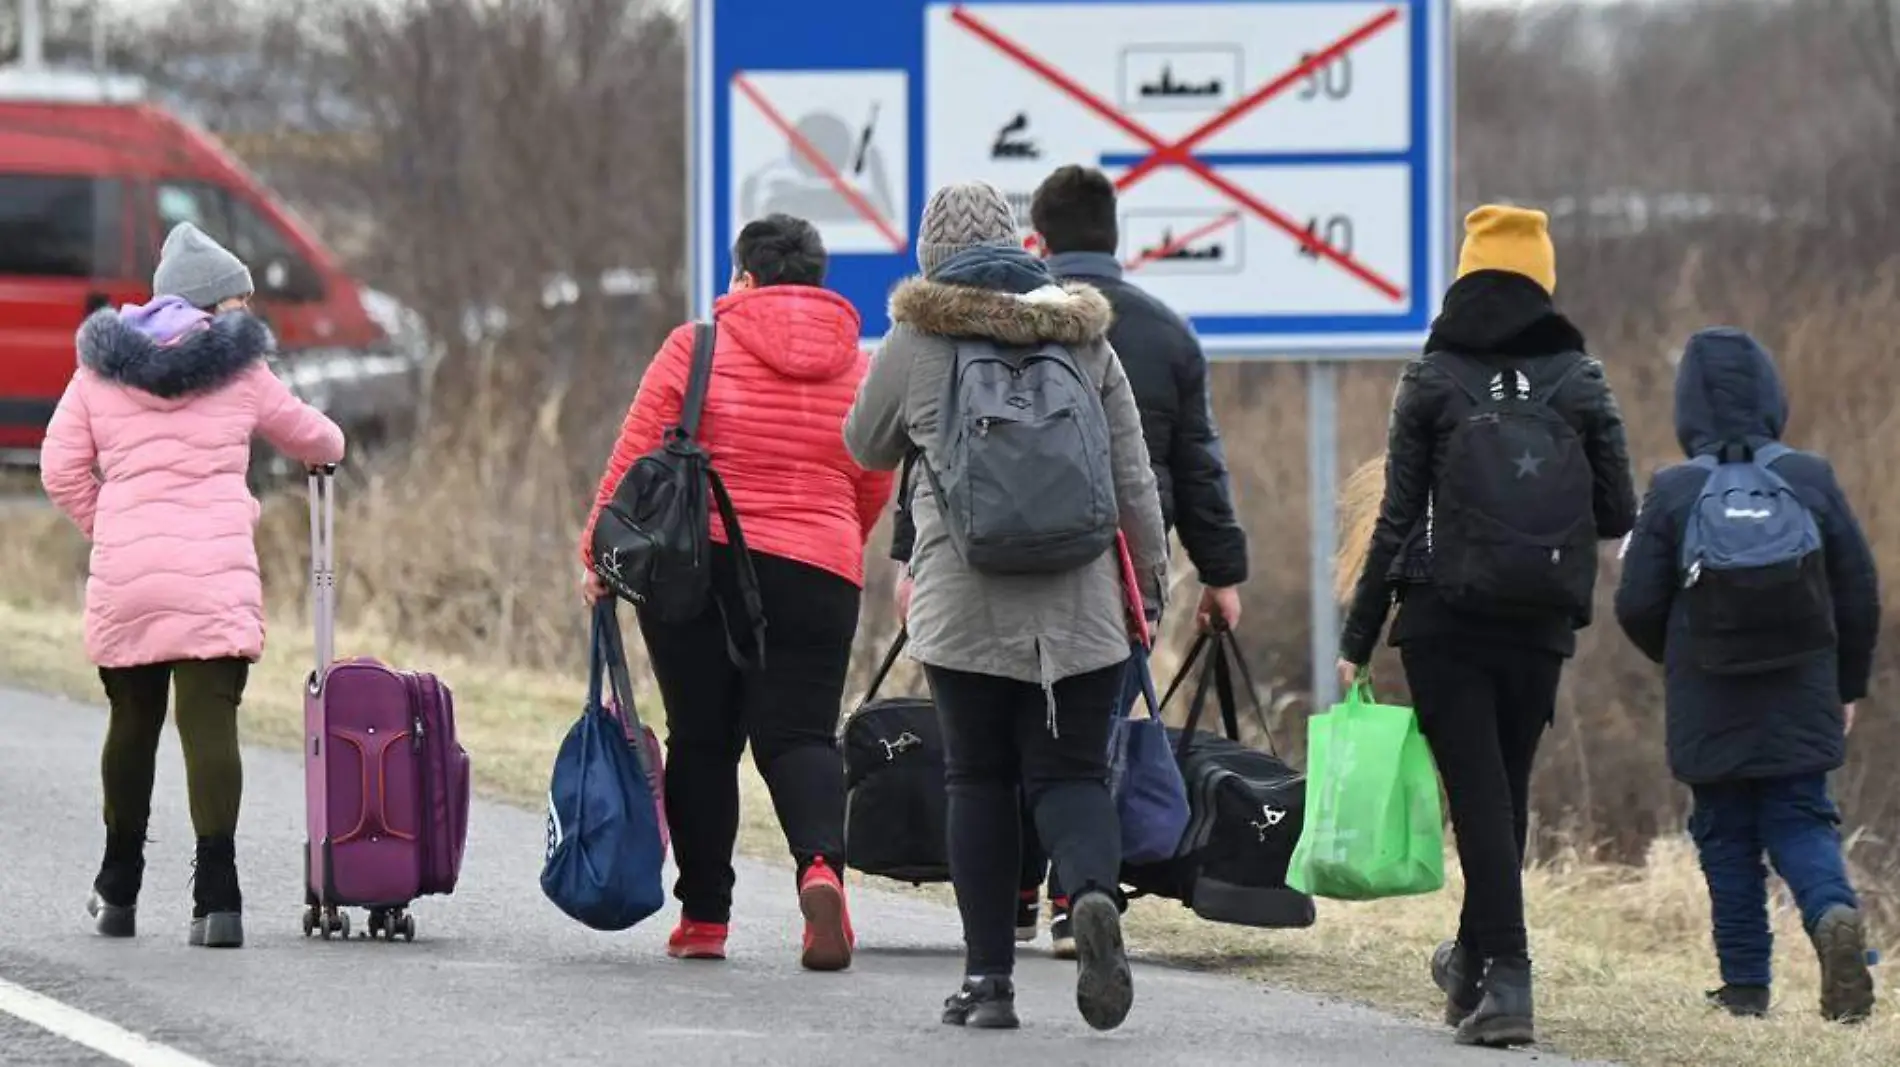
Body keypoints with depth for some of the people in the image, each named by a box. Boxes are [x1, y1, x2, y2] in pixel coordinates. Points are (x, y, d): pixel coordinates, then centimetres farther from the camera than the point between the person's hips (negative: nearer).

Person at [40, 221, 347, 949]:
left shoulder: (101, 368, 9)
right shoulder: (238, 369, 6)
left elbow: (61, 470, 7)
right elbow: (303, 432, 23)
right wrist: (328, 448, 46)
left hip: (123, 575, 2)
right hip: (216, 574, -2)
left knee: (131, 723, 16)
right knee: (211, 725, -6)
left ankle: (118, 890, 28)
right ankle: (216, 896, -17)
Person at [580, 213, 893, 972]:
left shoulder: (697, 348, -1)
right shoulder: (859, 368, 9)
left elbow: (634, 460, -2)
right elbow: (874, 495, 16)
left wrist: (598, 555, 6)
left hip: (697, 563, -2)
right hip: (817, 574, 2)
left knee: (702, 740, 9)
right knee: (798, 734, 0)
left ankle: (704, 915, 10)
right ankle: (821, 863, -29)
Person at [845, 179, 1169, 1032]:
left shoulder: (916, 339, 0)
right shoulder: (1083, 337, 7)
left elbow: (867, 447, 16)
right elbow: (1131, 473, 7)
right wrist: (1152, 569, 17)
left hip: (963, 601, -2)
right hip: (1077, 604, 2)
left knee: (979, 779, 8)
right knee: (1070, 771, 5)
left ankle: (988, 978, 5)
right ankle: (1094, 892, -27)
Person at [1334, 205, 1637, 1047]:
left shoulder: (1431, 383, -3)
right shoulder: (1578, 382, 2)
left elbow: (1395, 520, -3)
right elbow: (1618, 515, 2)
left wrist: (1356, 644, 2)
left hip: (1445, 622, -2)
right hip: (1542, 629, 2)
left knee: (1479, 796, -3)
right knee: (1507, 793, 17)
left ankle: (1506, 980, -14)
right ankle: (1474, 962, 32)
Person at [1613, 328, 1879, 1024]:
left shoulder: (1672, 492, -7)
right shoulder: (1811, 480, -2)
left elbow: (1637, 606, -5)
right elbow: (1860, 594, 3)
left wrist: (1673, 655, 17)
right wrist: (1848, 686, 16)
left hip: (1709, 711, -1)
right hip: (1802, 706, 1)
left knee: (1728, 839, 9)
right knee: (1801, 823, 8)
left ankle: (1746, 984, 7)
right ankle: (1834, 913, -22)